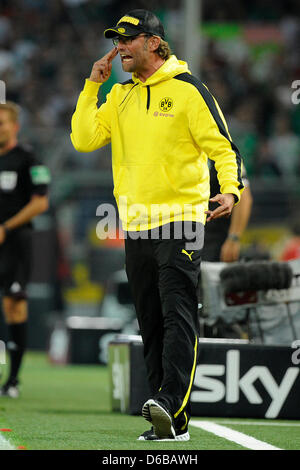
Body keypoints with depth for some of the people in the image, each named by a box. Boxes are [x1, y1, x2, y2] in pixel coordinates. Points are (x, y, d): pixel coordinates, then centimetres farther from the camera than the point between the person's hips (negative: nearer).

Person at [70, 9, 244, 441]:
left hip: (180, 219, -6)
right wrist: (92, 86, 4)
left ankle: (171, 404, -28)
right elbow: (83, 140, 8)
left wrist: (231, 190, -22)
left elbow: (223, 147, -5)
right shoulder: (120, 95, 15)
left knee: (178, 317, -16)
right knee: (152, 325, 5)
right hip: (135, 224, 6)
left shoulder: (187, 90, -3)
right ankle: (169, 424, 7)